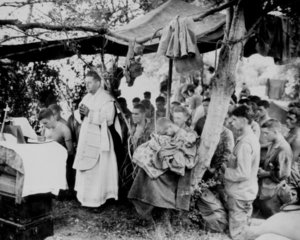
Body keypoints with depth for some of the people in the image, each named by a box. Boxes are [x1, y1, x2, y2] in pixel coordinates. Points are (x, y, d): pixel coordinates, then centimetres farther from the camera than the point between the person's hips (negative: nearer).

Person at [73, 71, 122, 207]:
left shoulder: (106, 99, -10)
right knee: (85, 169, 11)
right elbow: (80, 117, 16)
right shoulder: (86, 98, 14)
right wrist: (81, 113, -7)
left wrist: (89, 113, -22)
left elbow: (108, 119, -20)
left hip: (99, 141, -8)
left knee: (97, 170, -4)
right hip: (86, 139, 8)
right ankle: (85, 197, 23)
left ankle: (97, 199, 7)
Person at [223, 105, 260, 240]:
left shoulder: (244, 143, -25)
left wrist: (225, 170, -14)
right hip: (247, 192, 9)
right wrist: (229, 165, 7)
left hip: (239, 194, -9)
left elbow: (242, 173, -28)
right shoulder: (253, 138, 5)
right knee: (244, 228, 23)